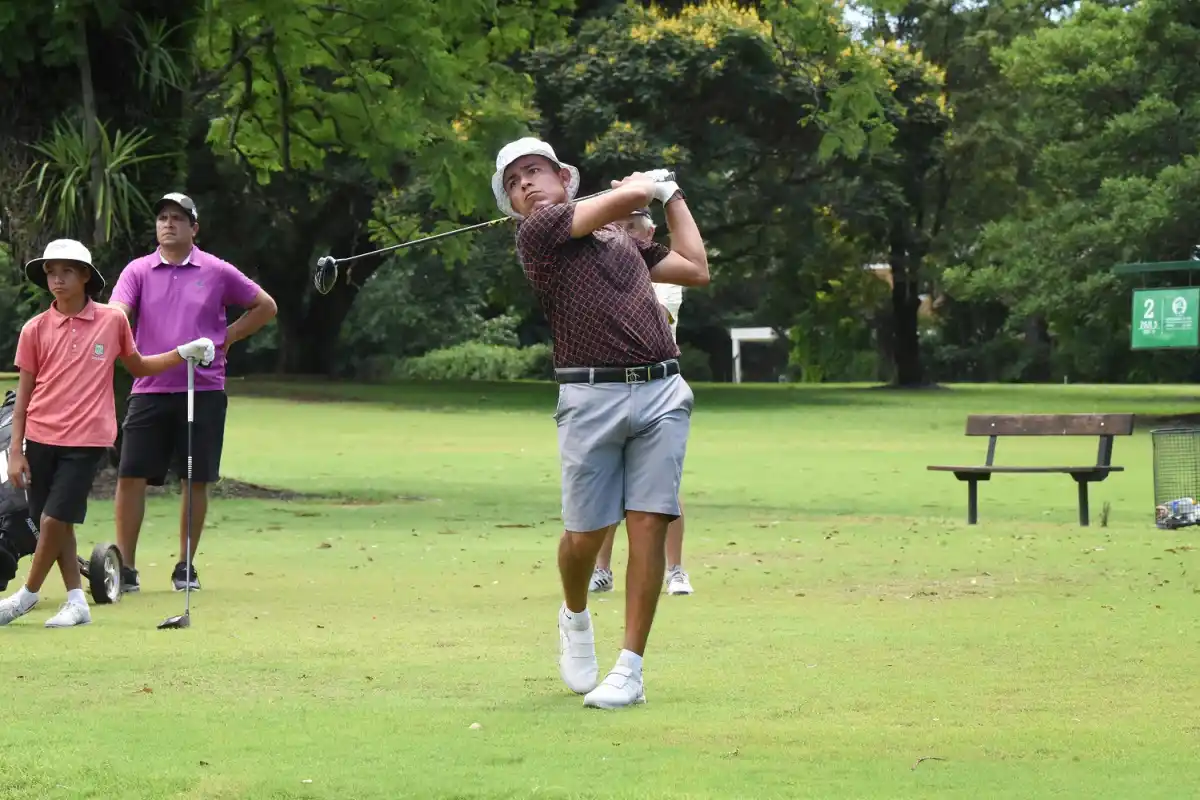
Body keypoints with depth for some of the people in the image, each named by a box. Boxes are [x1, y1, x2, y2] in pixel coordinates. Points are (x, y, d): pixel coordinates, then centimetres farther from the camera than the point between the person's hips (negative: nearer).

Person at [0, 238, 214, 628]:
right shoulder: (35, 329, 2)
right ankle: (76, 601, 16)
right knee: (56, 522, 6)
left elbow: (138, 367, 18)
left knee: (54, 519, -8)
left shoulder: (112, 321, 2)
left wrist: (183, 353, 6)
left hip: (86, 439, -2)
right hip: (41, 438, 2)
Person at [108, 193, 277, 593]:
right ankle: (125, 567, 2)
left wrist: (227, 337, 5)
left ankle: (186, 567, 15)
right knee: (131, 477, -5)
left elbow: (265, 307, 13)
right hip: (149, 390, 0)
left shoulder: (217, 272, 3)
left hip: (204, 391, 0)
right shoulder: (138, 271, 4)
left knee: (197, 480, 3)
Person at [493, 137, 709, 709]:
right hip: (591, 398, -3)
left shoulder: (622, 240, 22)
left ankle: (630, 670, -4)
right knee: (586, 532, 1)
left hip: (661, 392, 3)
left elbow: (696, 269, 26)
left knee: (648, 525, -6)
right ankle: (575, 618, 35)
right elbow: (627, 195, -3)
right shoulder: (536, 232, 2)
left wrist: (673, 195, 34)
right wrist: (650, 187, 21)